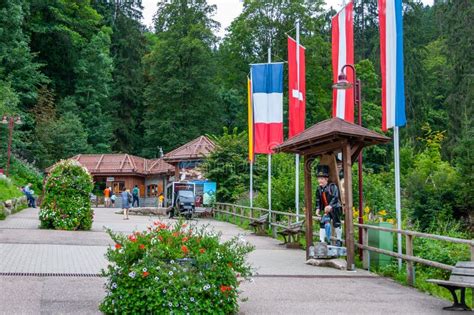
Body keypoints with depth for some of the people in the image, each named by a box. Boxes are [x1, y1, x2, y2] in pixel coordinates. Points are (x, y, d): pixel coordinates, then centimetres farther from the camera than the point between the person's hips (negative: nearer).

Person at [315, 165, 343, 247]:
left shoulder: (332, 186, -14)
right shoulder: (319, 189, 5)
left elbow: (335, 197, -26)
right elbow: (318, 200, 11)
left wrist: (330, 205, -42)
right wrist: (318, 208, -6)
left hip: (335, 208, -5)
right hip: (325, 210, 5)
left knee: (336, 223, -4)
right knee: (322, 224, -2)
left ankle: (339, 240, 13)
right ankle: (322, 241, 2)